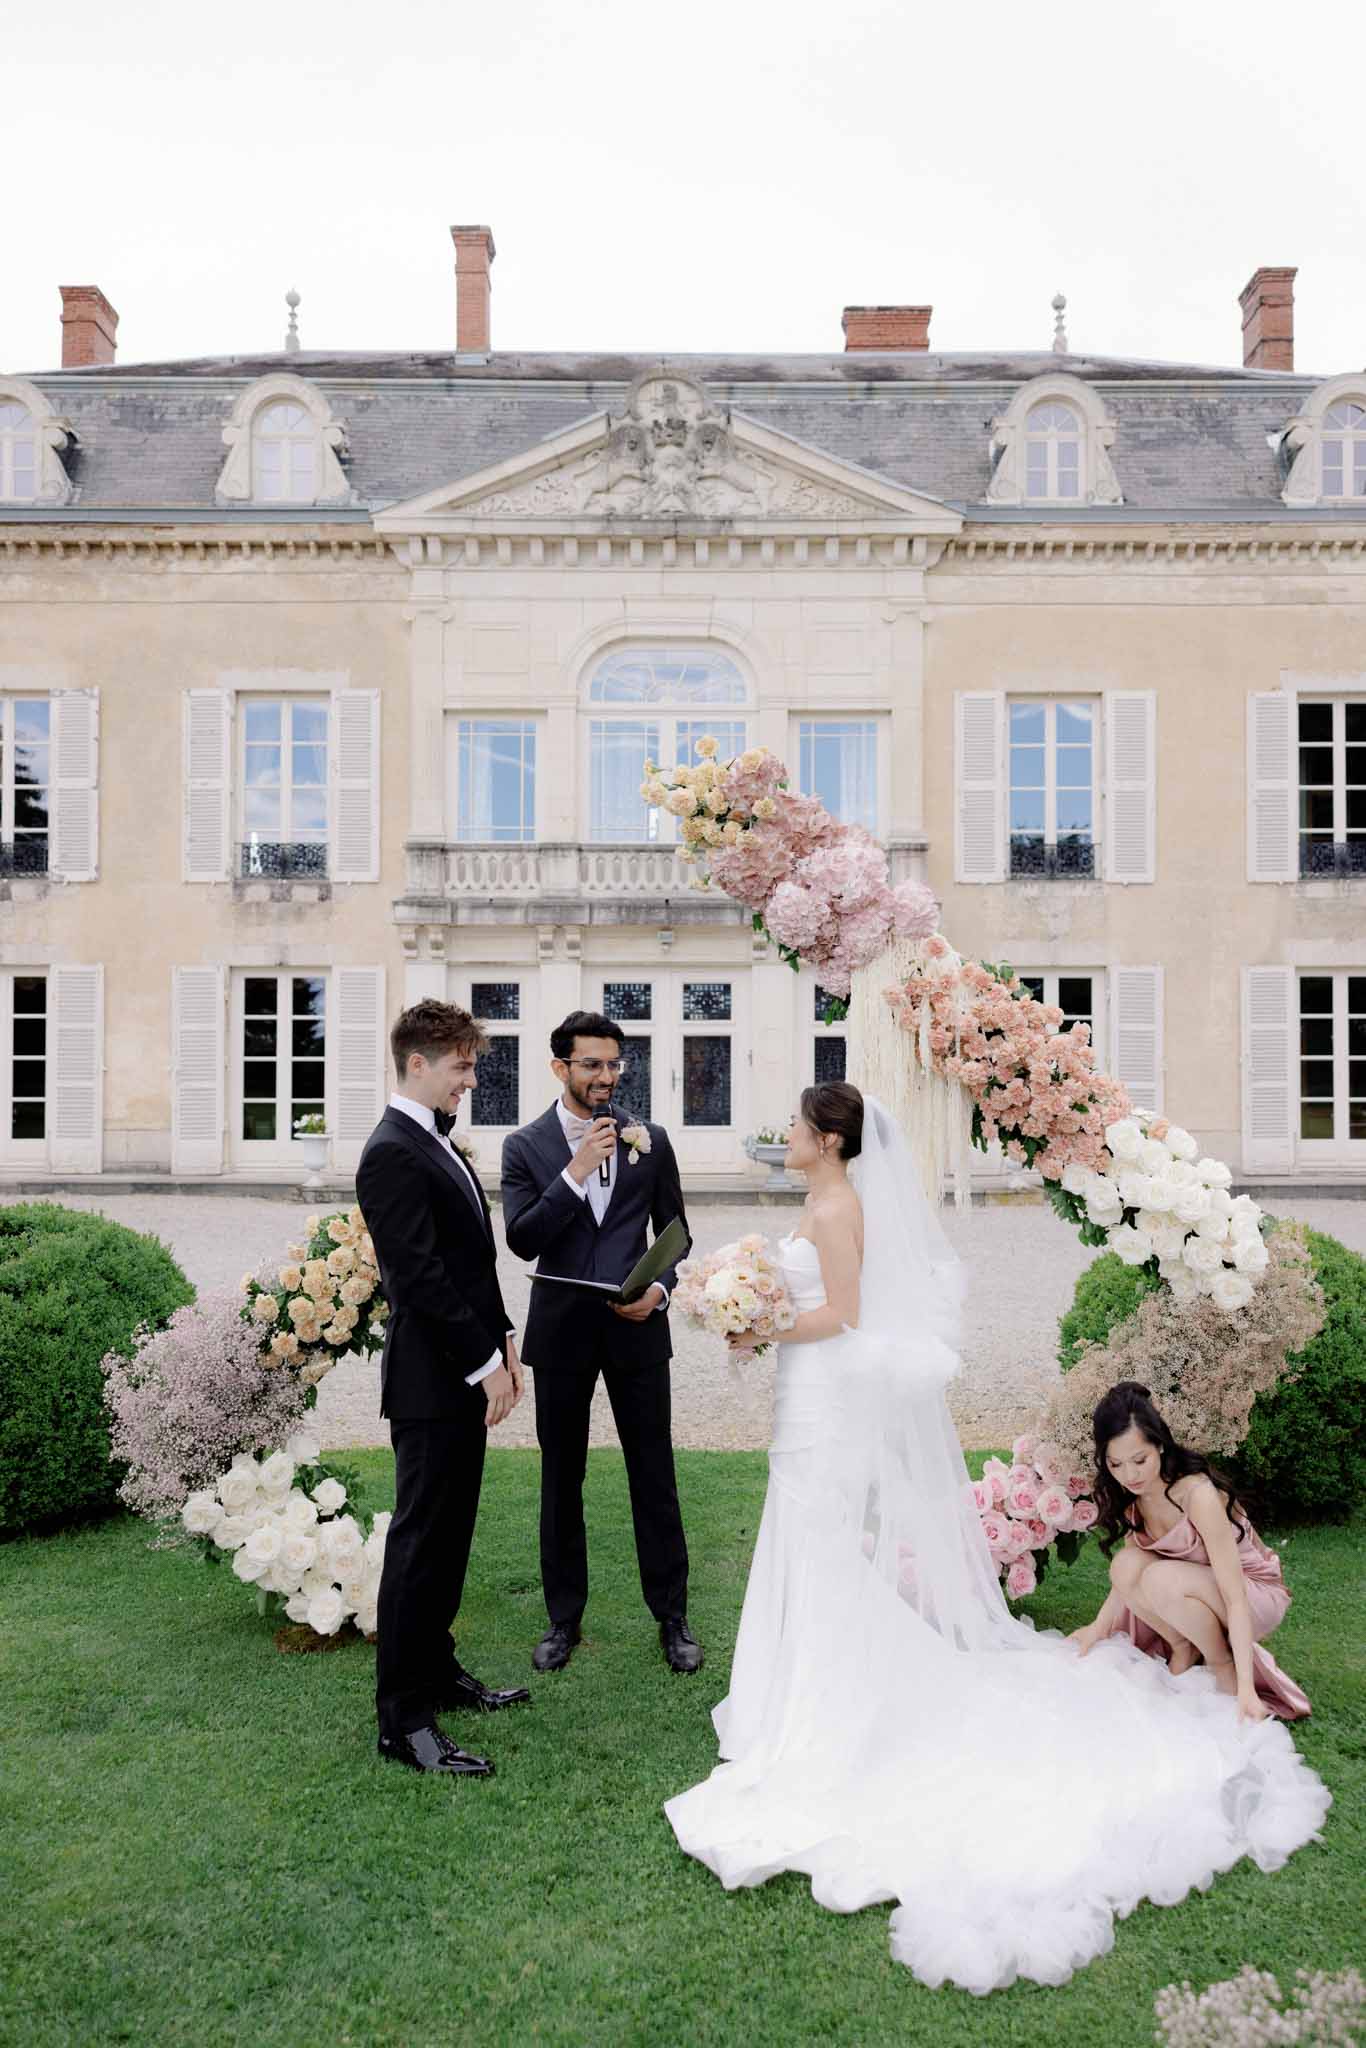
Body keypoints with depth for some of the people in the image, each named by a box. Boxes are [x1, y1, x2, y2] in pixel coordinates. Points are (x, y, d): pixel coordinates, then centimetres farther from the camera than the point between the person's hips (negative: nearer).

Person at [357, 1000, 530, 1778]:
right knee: (421, 1544, -1)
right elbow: (422, 1277, -22)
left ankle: (438, 1671, 32)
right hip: (432, 1382, -9)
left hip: (466, 1375, 9)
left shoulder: (437, 1143, 13)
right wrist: (487, 1363, -19)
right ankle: (405, 1720, 10)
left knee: (448, 1537, 18)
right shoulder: (393, 1154, -18)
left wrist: (502, 1339, 12)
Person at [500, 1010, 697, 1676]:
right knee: (561, 1481, 12)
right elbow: (521, 1239, -11)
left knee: (655, 1477, 7)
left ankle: (671, 1615, 23)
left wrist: (660, 1288, -10)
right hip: (561, 1333, 0)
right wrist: (576, 1172, -19)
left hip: (635, 1328, 0)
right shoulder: (525, 1146, -1)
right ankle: (564, 1617, 28)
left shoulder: (650, 1141, 3)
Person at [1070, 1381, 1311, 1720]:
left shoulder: (1197, 1495, -31)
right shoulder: (1128, 1496, -10)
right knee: (1127, 1566, -23)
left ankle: (1220, 1659, -8)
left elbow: (1235, 1599, -32)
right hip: (1197, 1585, 6)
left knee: (1162, 1579, -33)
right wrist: (1099, 1626, -10)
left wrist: (1245, 1689, -36)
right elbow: (1129, 1575, 2)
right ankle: (1183, 1647, 0)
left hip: (1255, 1595, -6)